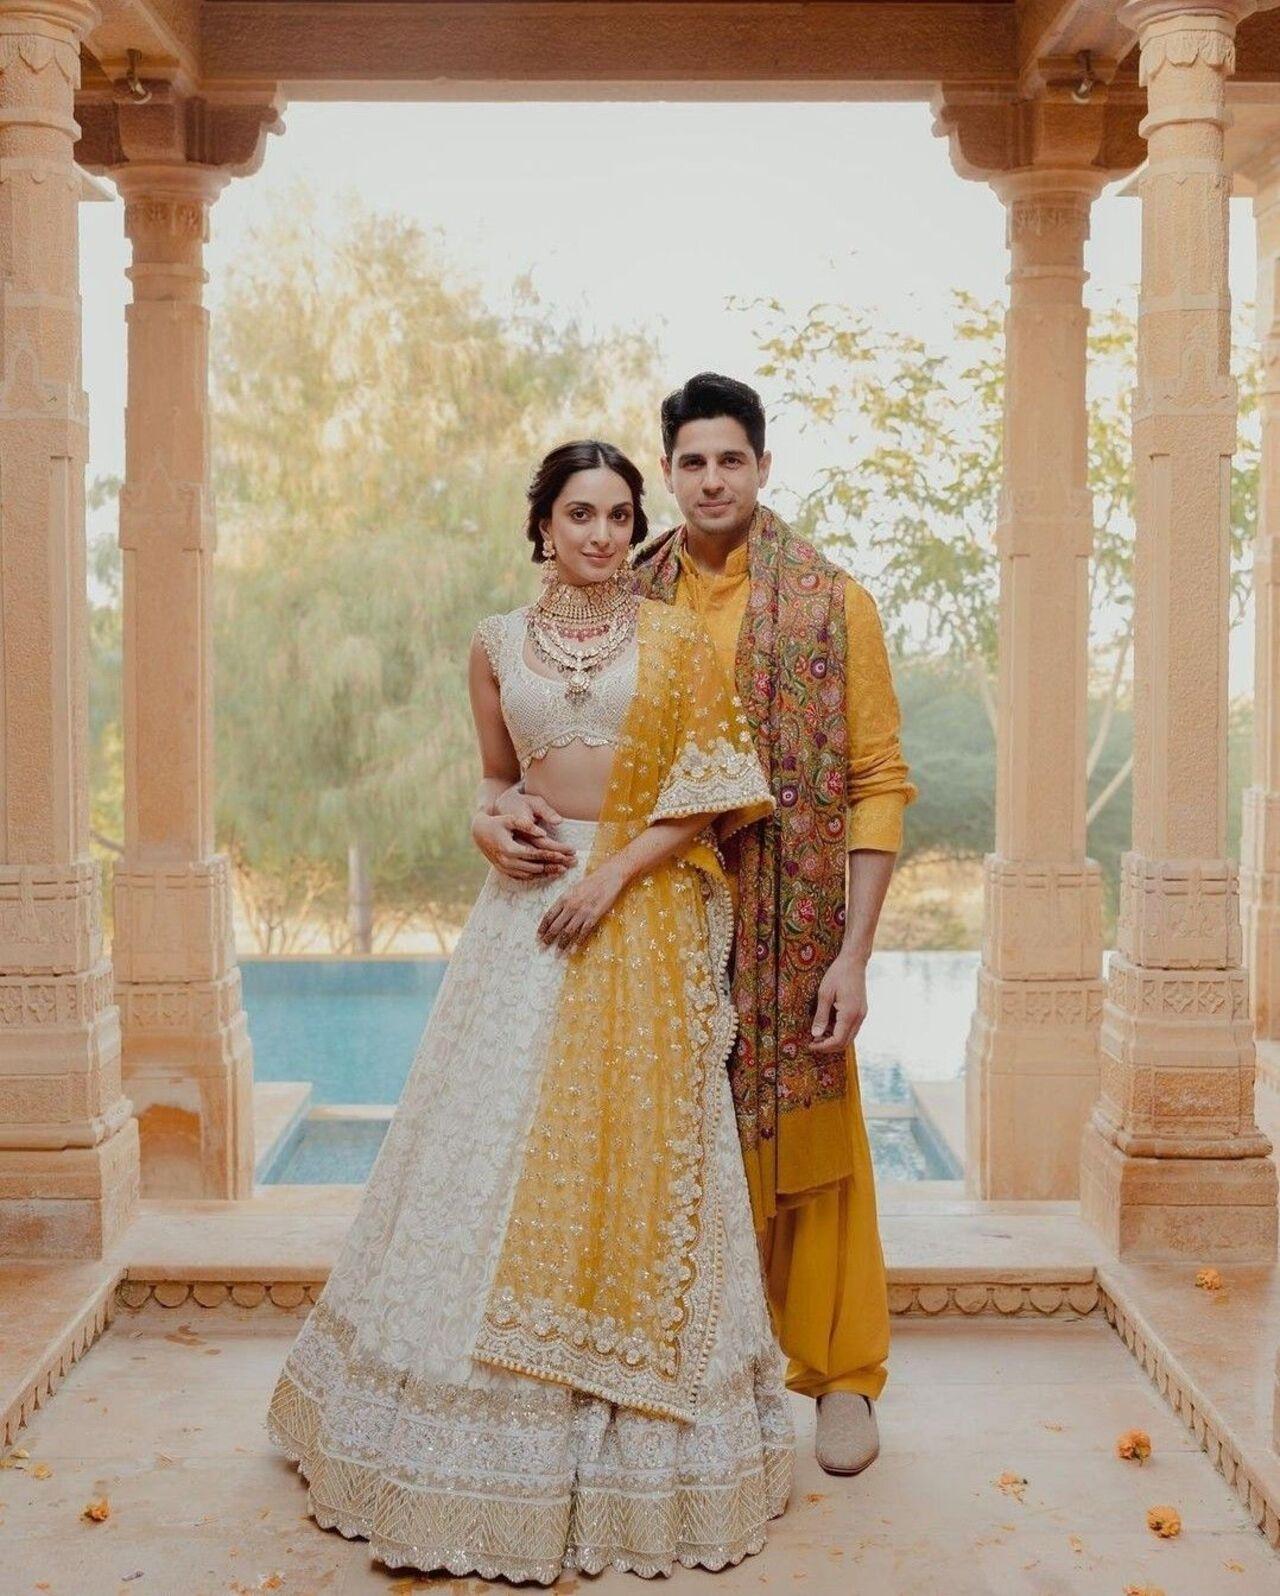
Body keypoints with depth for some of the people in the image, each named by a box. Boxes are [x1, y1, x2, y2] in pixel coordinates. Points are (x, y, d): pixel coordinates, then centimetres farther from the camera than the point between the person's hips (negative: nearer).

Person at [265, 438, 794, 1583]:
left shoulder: (677, 640, 3)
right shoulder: (500, 643, 10)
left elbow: (711, 793, -2)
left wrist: (614, 874, -13)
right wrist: (492, 828, -3)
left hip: (646, 914, -2)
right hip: (528, 904, 2)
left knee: (627, 1154, 0)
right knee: (497, 1148, 2)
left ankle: (631, 1439, 14)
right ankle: (501, 1433, 18)